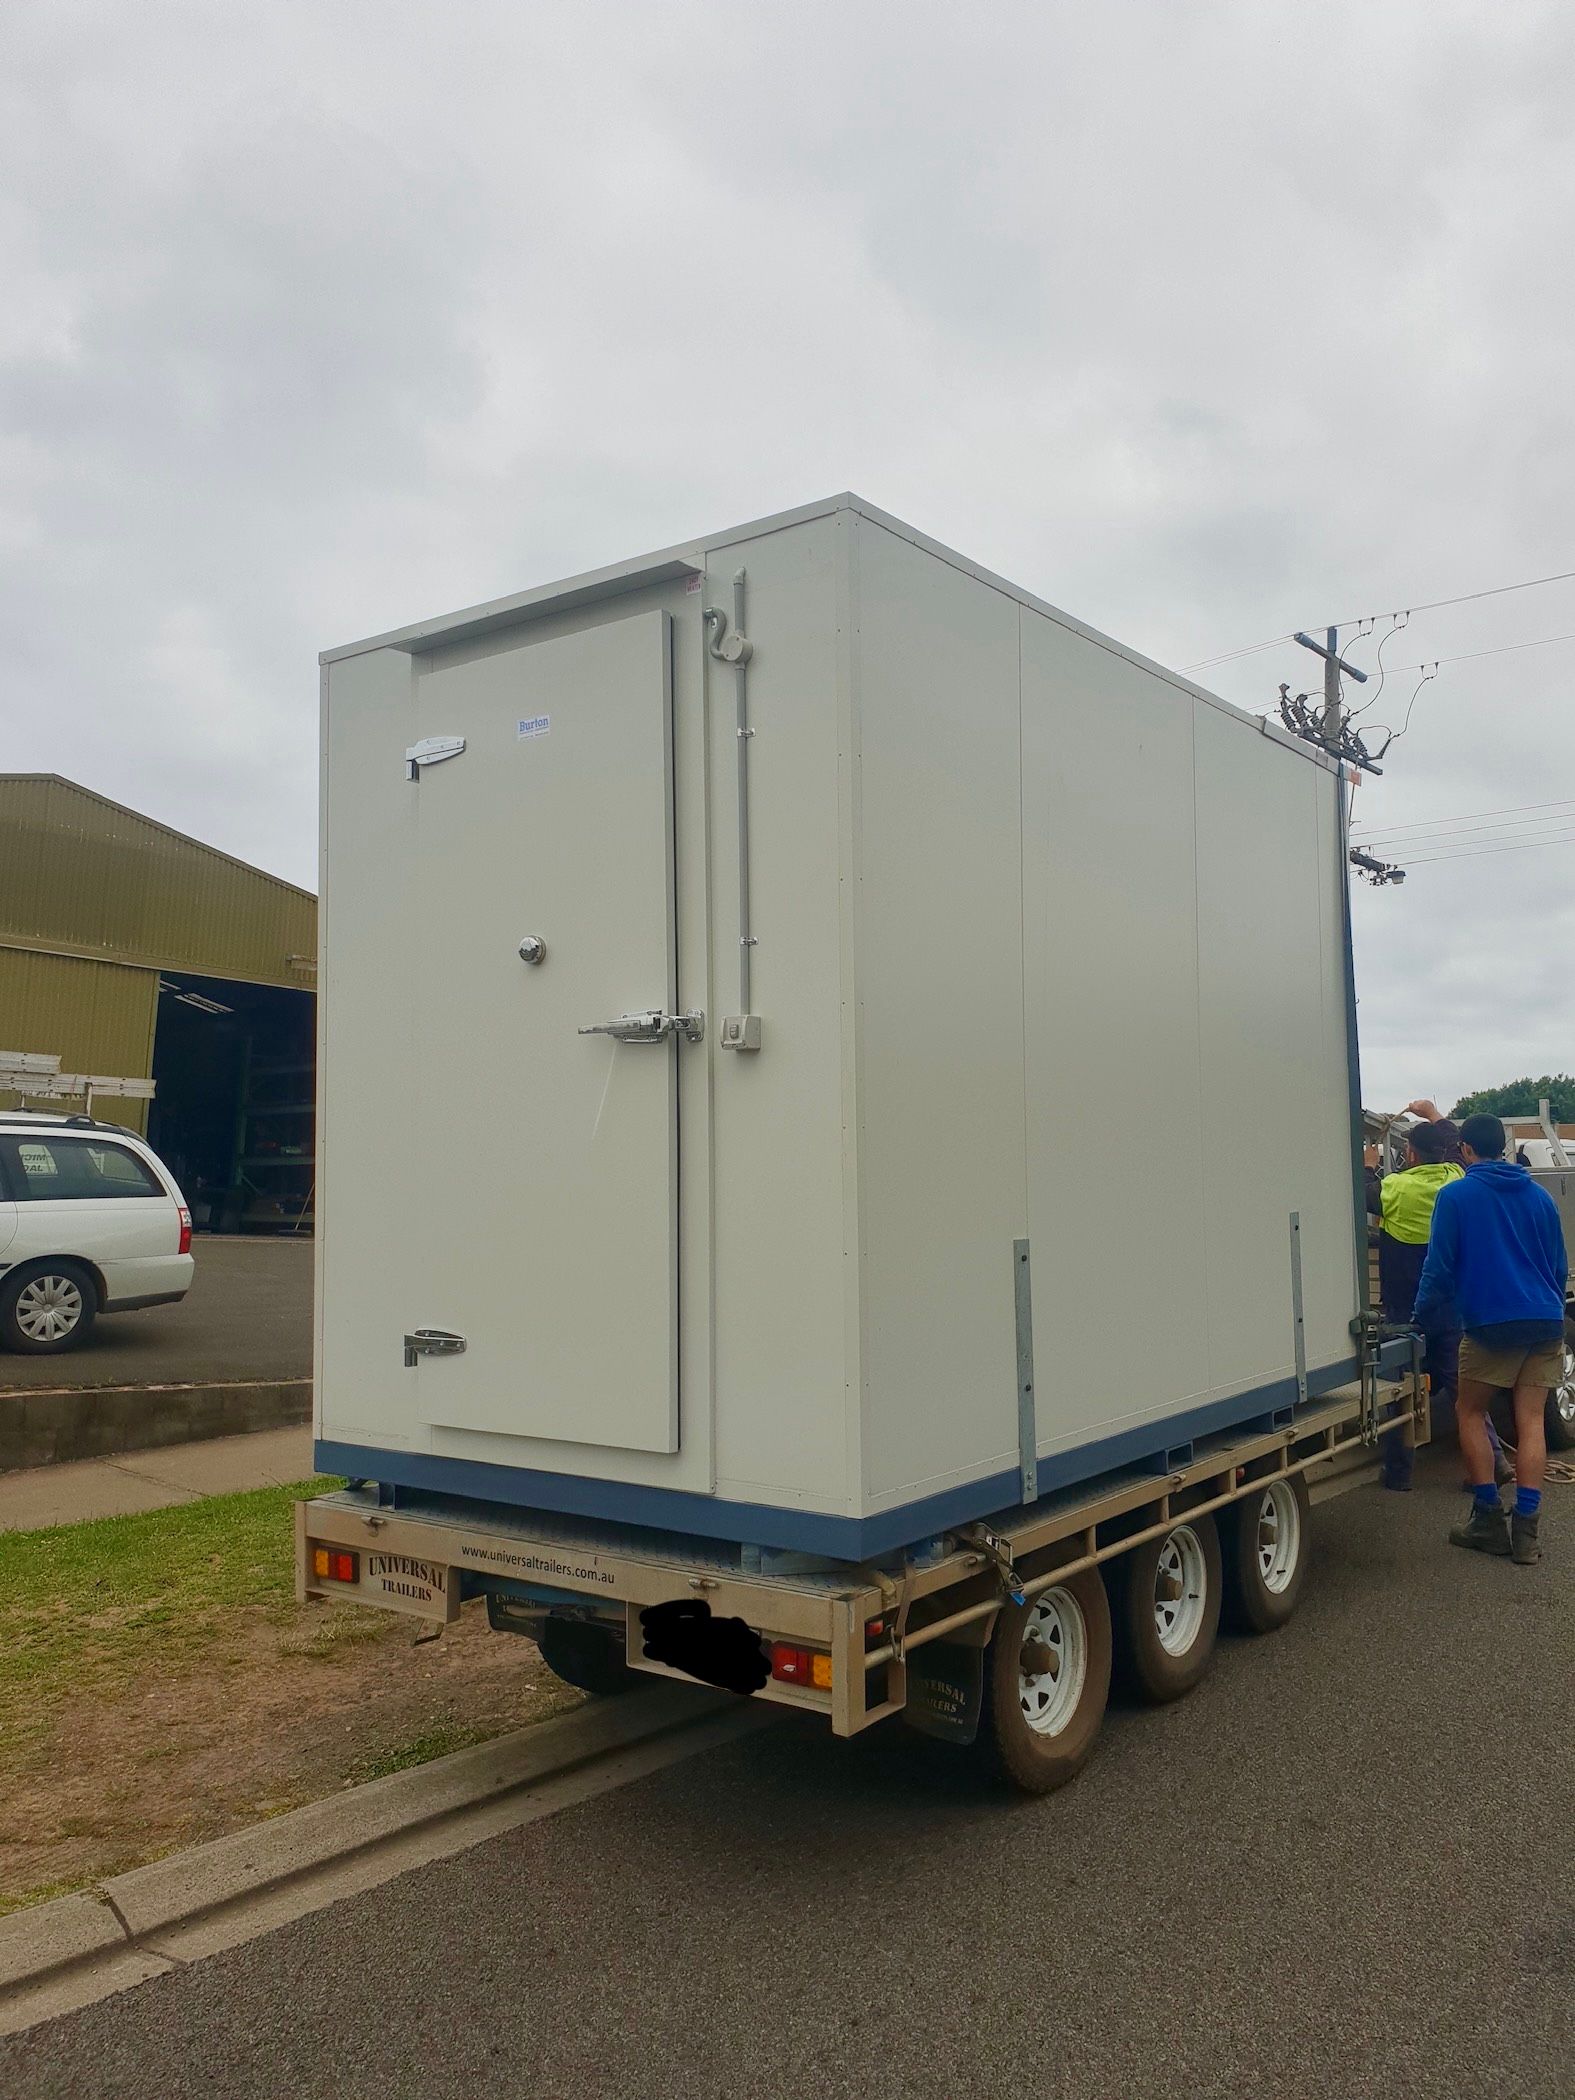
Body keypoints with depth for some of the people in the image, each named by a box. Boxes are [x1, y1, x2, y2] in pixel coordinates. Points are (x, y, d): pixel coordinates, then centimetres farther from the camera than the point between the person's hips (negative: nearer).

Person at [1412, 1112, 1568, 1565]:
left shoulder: (1456, 1196, -4)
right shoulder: (1539, 1196, 11)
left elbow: (1439, 1266, -7)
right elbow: (1560, 1265, 17)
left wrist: (1421, 1318, 3)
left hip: (1492, 1324, -4)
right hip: (1546, 1323, 4)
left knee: (1470, 1412, 12)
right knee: (1531, 1421, 5)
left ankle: (1488, 1517, 7)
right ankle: (1526, 1528, 1)